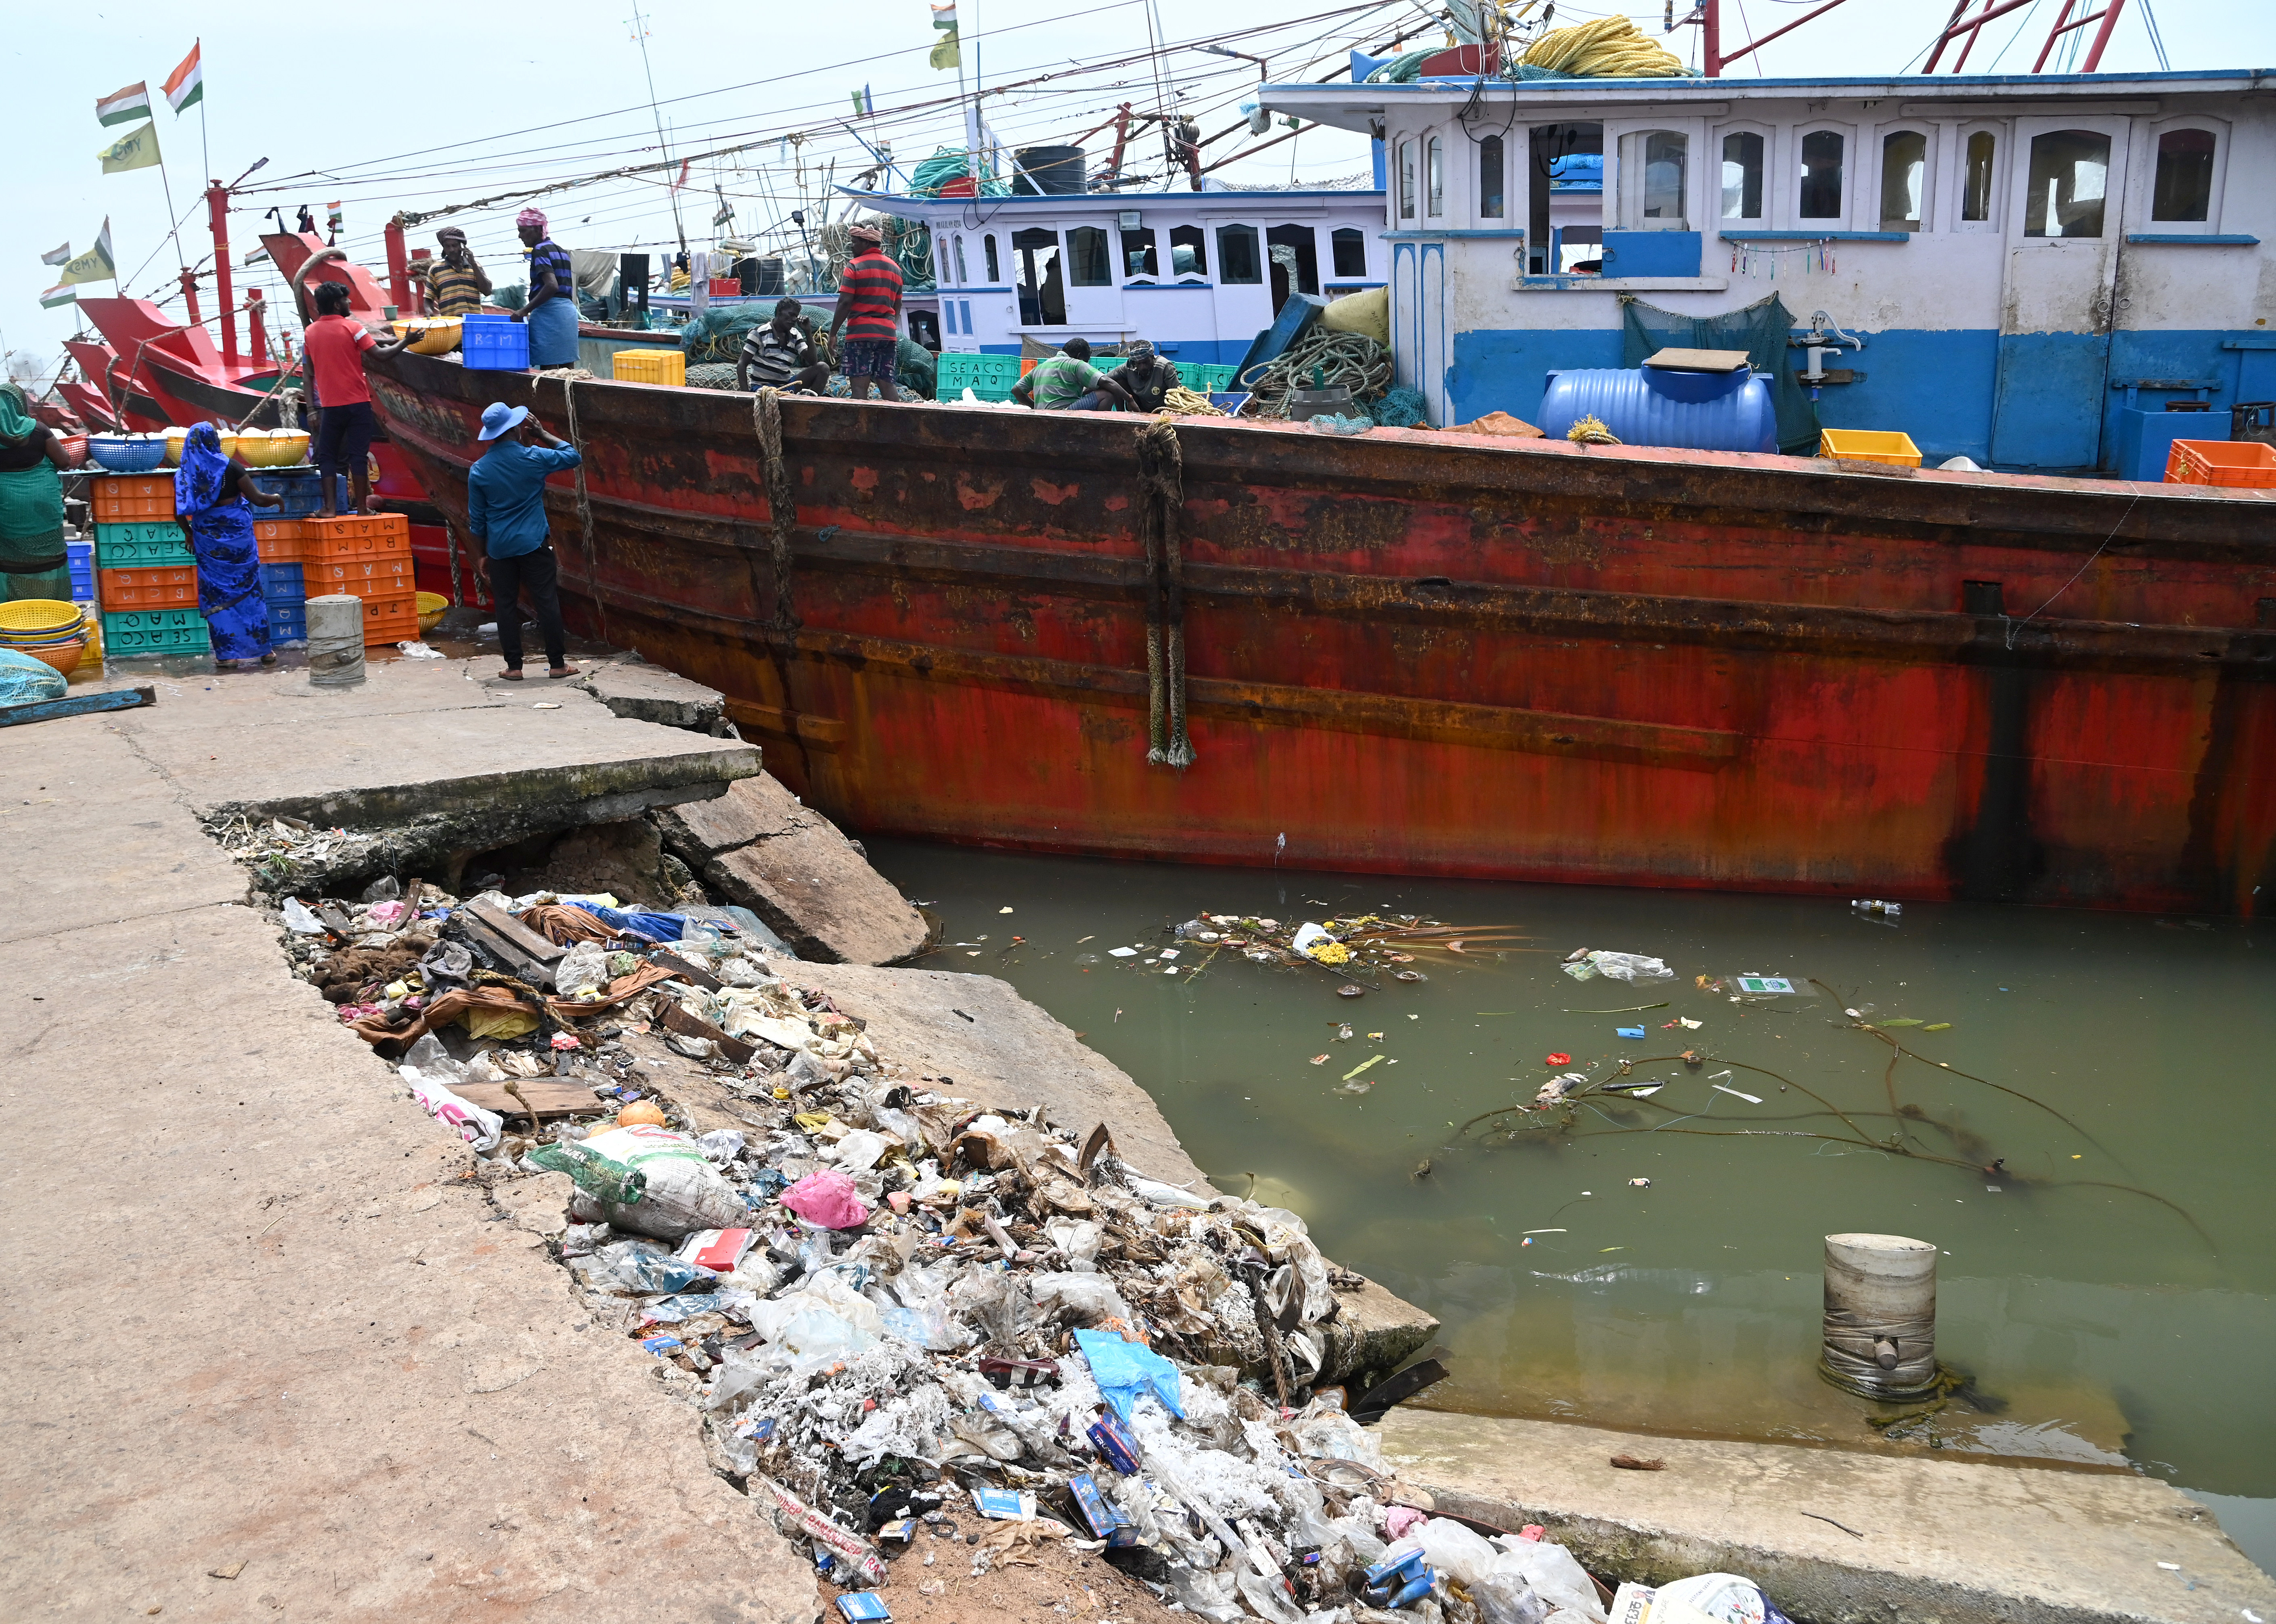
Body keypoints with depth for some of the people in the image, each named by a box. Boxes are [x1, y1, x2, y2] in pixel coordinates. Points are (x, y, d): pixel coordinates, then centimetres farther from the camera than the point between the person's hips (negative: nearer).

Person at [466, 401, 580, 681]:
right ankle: (557, 663, 4)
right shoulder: (534, 457, -8)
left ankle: (514, 666, 7)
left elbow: (476, 519, 5)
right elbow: (573, 456, 7)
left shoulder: (479, 470, 0)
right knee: (547, 602, 1)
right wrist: (543, 435, 12)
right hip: (534, 543, -2)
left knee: (506, 606, 7)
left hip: (500, 548, 2)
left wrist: (483, 551, 16)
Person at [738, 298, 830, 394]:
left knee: (823, 367, -13)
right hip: (763, 385, -6)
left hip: (786, 384, 6)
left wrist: (808, 332, -6)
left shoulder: (796, 336, 12)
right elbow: (742, 364, -4)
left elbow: (813, 361, 1)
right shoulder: (759, 333, -3)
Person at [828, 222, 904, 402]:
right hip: (887, 333, 6)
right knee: (887, 387, 5)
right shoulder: (895, 269, 16)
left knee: (859, 387, -8)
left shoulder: (855, 267, -4)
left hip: (860, 333, -6)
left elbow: (845, 303, -10)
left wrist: (833, 333, -5)